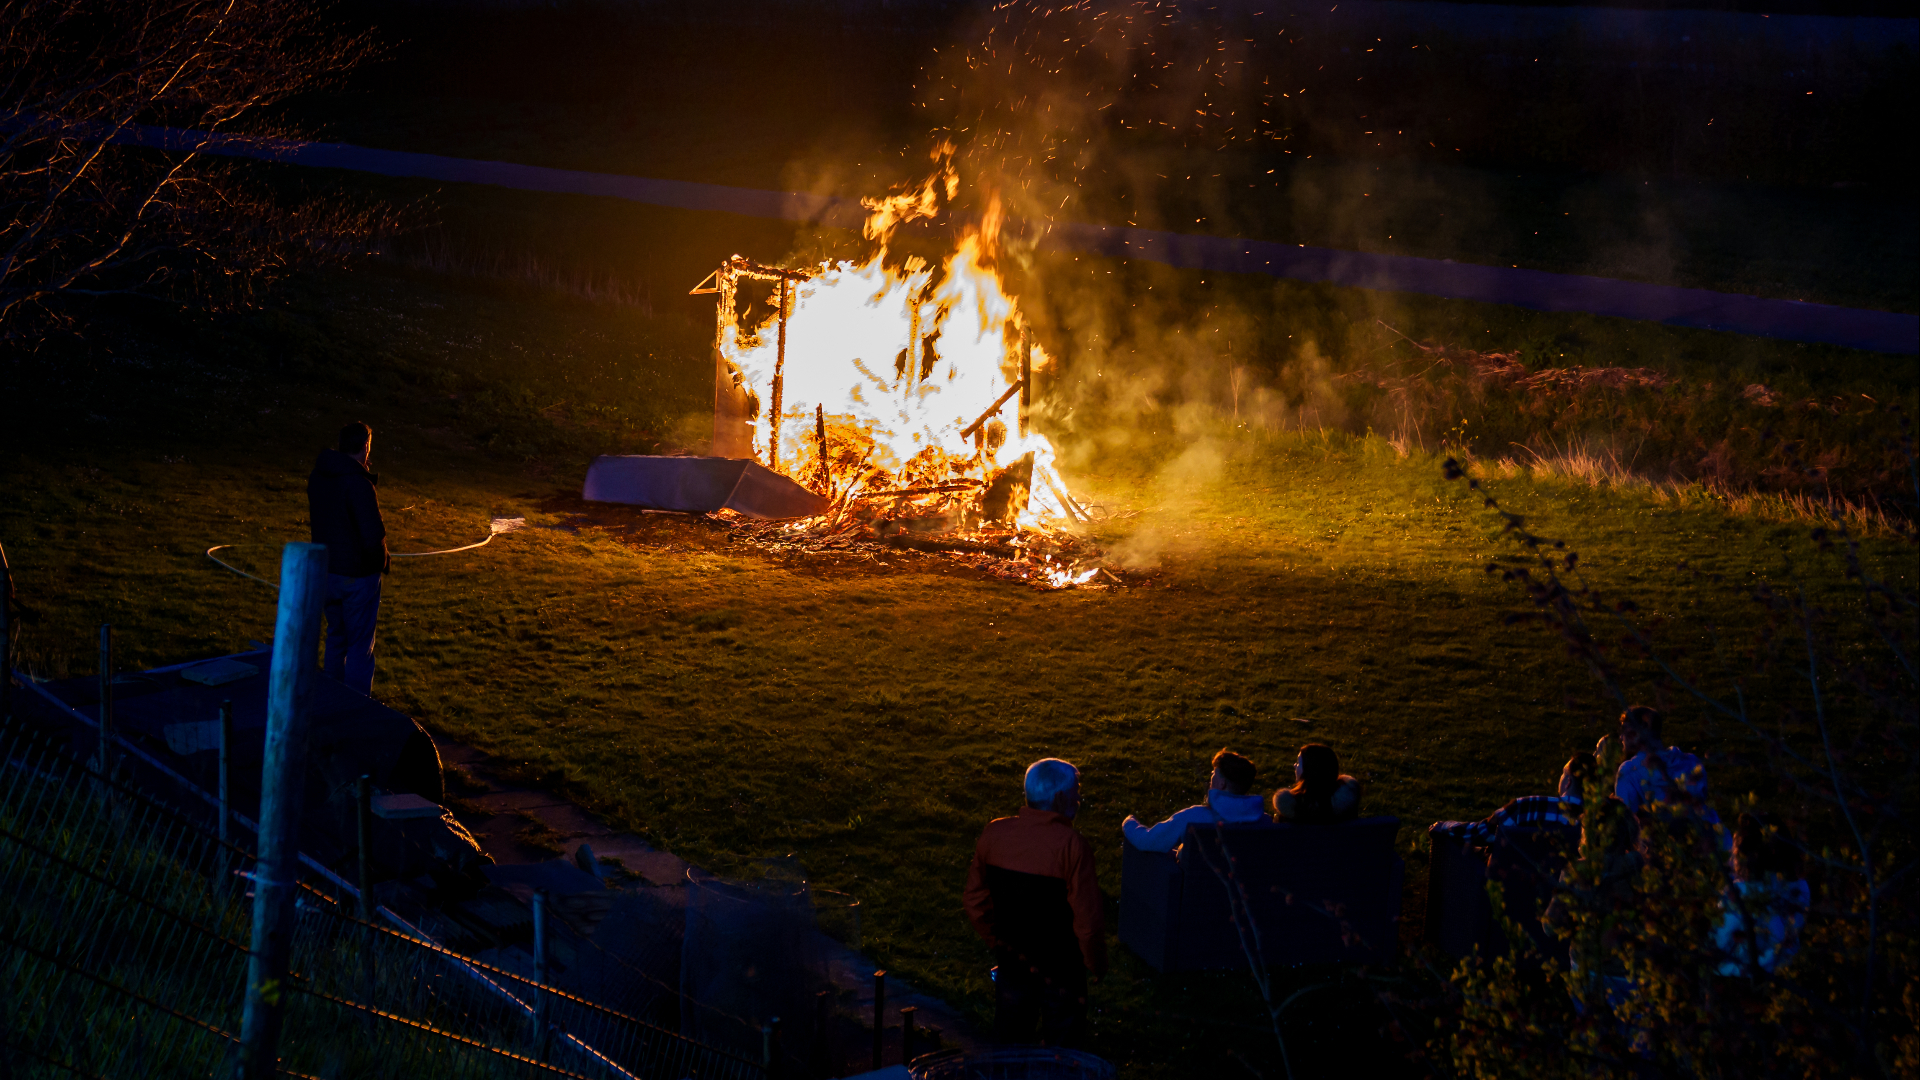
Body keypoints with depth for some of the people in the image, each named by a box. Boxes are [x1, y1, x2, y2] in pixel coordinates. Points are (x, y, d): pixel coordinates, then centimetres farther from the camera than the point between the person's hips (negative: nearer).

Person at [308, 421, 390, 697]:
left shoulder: (318, 476, 2)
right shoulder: (359, 485, -24)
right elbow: (373, 535, -23)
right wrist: (384, 561, -5)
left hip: (325, 569, 8)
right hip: (357, 575, -7)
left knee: (336, 636, 22)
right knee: (360, 645, 3)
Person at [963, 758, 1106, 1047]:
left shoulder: (994, 834, -6)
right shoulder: (1071, 846, -22)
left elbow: (976, 903, 3)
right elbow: (1088, 918, -18)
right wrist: (1096, 963, -2)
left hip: (1011, 962, 5)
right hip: (1060, 966, -5)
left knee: (1009, 1041, 19)